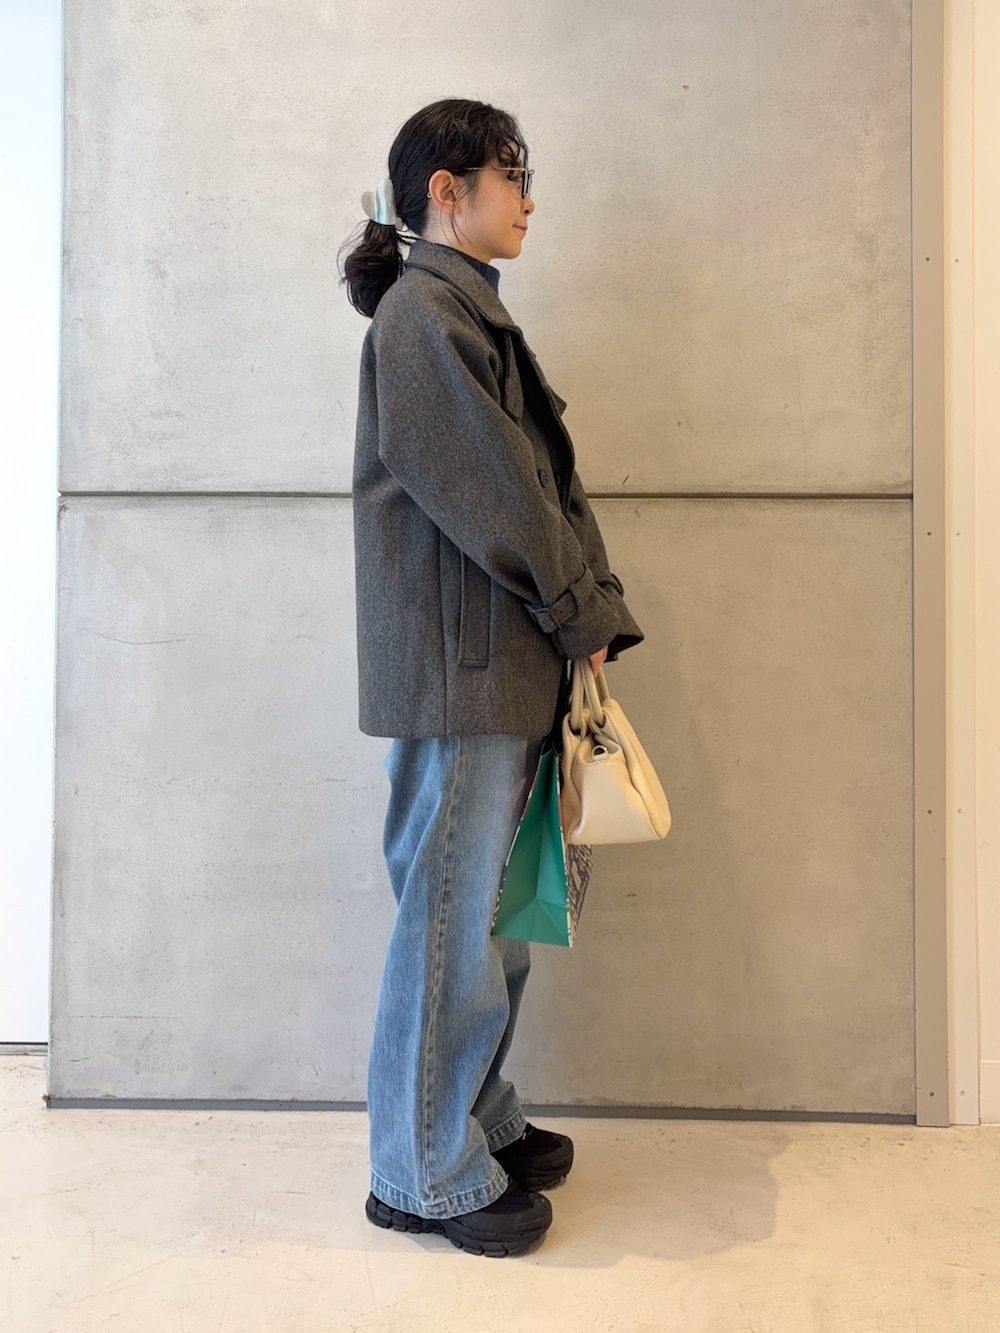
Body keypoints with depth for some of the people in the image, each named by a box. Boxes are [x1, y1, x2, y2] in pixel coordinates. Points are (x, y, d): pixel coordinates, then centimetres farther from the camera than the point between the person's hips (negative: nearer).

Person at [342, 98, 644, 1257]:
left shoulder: (472, 313, 20)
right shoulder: (420, 314, -9)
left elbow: (546, 480, 16)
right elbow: (489, 492, -15)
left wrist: (594, 616, 8)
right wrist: (584, 612, -6)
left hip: (506, 664, 10)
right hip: (455, 663, -9)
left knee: (494, 902, 15)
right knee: (452, 909, -1)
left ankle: (478, 1121, 32)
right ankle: (425, 1173, 16)